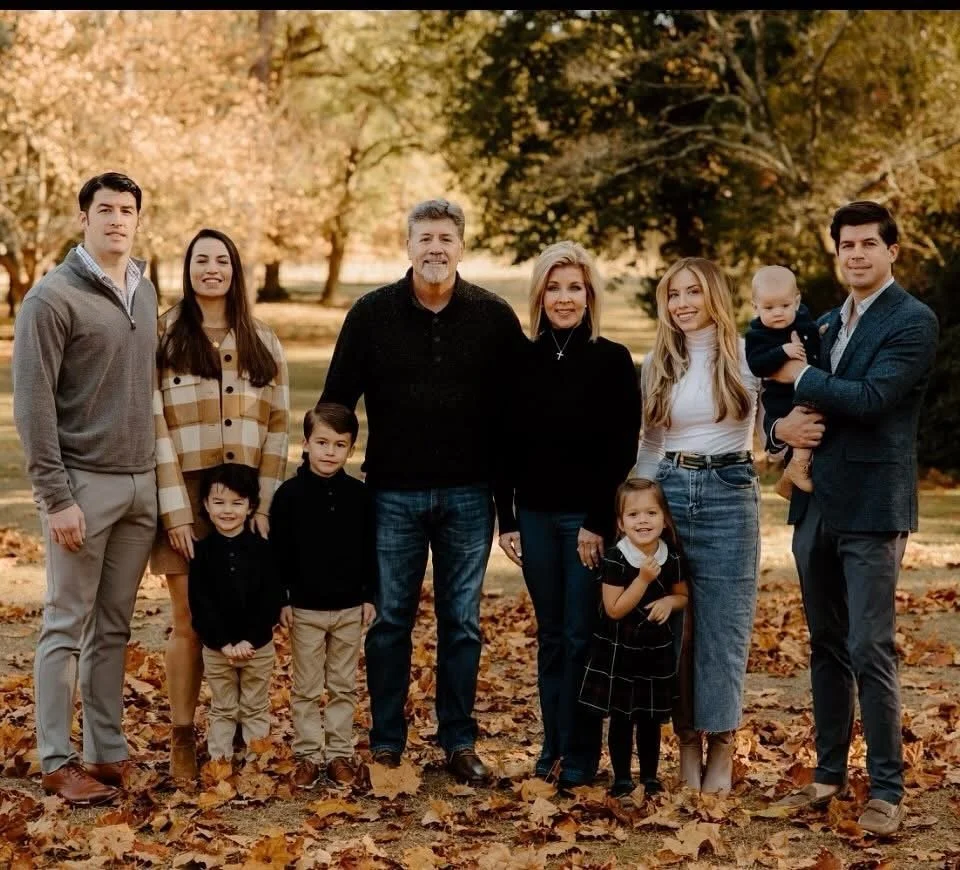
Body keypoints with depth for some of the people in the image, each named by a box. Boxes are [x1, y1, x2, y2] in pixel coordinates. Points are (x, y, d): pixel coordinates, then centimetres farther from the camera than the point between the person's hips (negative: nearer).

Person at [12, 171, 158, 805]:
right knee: (68, 628, 0)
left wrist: (161, 476, 11)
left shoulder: (145, 291, 12)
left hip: (141, 485, 6)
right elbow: (34, 403, -11)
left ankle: (108, 753, 18)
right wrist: (56, 497, -15)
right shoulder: (54, 297, -9)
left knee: (114, 628, 11)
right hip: (83, 485, -6)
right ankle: (57, 761, 8)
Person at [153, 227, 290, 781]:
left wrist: (265, 504, -4)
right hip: (187, 497, -2)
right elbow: (155, 426, -6)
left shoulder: (263, 344, 11)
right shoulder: (163, 337, 0)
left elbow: (277, 426, 7)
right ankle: (183, 740, 11)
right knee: (190, 622, 1)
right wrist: (175, 509, -13)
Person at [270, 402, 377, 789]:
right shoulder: (290, 493, -7)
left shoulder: (358, 494, 1)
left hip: (350, 608, 2)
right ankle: (307, 754, 14)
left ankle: (340, 753, 18)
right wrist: (281, 600, -7)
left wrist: (369, 596, 4)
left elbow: (369, 551, 7)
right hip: (305, 608, -2)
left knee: (344, 687, 10)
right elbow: (278, 552, -4)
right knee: (306, 688, 6)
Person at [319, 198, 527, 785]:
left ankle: (460, 742, 18)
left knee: (463, 622, 8)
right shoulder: (372, 314, 0)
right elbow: (336, 402, 3)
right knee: (391, 620, 7)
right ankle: (387, 743, 17)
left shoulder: (494, 317, 0)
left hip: (468, 495, 0)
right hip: (393, 495, 0)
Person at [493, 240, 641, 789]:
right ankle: (552, 748, 19)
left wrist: (598, 521, -13)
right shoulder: (523, 360, 6)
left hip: (589, 517, -4)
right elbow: (507, 445, 8)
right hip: (535, 515, 4)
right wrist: (507, 519, 3)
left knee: (582, 637, -1)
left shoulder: (612, 361, -4)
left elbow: (622, 450, -8)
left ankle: (580, 757, 7)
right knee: (550, 636, 10)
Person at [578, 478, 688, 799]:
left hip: (657, 651, 3)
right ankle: (622, 777, 16)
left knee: (651, 718, 12)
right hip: (619, 652, -3)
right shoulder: (614, 560, -16)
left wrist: (669, 601, -13)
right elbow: (614, 610, -18)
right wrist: (643, 580, -27)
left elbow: (683, 596, 10)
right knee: (621, 717, 4)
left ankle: (650, 775, 25)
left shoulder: (672, 558, -4)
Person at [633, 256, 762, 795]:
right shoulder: (659, 364, 9)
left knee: (723, 625, -1)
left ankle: (721, 746, 8)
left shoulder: (748, 355, -1)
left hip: (730, 494, -3)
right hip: (670, 491, 3)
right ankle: (688, 742, 13)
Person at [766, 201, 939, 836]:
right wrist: (782, 425, -3)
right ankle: (830, 772, 22)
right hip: (816, 504, 7)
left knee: (871, 651, -8)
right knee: (827, 647, 13)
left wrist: (802, 377, -7)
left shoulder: (913, 322, -7)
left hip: (871, 507, -7)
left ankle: (887, 789, 0)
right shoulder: (827, 323, 17)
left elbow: (870, 397, -20)